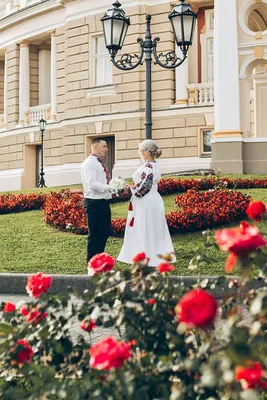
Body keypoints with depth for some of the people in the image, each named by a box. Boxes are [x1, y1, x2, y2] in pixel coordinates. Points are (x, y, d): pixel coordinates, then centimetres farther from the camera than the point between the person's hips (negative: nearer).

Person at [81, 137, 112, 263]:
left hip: (104, 202, 9)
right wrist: (111, 188, -28)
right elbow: (93, 184, -22)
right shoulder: (89, 163, -12)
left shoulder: (100, 163, 17)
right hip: (94, 203, -9)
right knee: (94, 234, -1)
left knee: (105, 232, 17)